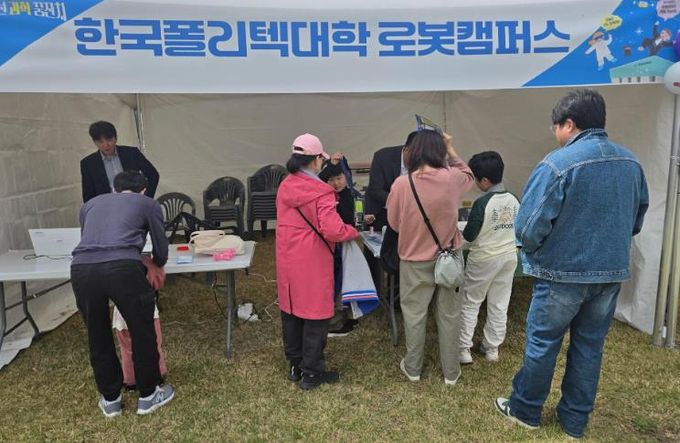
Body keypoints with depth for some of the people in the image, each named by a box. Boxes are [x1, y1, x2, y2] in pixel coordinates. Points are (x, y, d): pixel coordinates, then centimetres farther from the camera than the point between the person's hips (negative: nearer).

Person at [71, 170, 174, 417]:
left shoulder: (90, 204, 34)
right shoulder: (148, 204, 23)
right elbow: (161, 253, 26)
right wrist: (153, 265, 50)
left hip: (80, 269, 4)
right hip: (122, 268, -3)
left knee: (98, 337, 23)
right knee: (142, 333, 17)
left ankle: (110, 399, 37)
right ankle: (148, 395, 32)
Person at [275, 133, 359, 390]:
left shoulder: (285, 186, 4)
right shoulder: (320, 192, -18)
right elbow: (333, 231, -26)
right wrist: (354, 232, -7)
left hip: (287, 260, 7)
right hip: (312, 263, -7)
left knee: (290, 311, 17)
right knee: (315, 315, 6)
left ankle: (295, 365, 32)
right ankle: (311, 372, 17)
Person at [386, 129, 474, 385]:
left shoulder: (401, 184, -16)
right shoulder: (452, 179, -12)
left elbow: (394, 222, -4)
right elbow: (469, 176, 14)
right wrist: (451, 150, 18)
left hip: (415, 260, -1)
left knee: (414, 315, 15)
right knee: (448, 315, 15)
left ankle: (412, 368, 31)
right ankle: (451, 372, 29)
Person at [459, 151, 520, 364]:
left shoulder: (482, 203, -21)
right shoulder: (514, 200, -3)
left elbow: (469, 235, -16)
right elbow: (518, 229, 8)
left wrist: (461, 233, 5)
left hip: (483, 259, -6)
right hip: (509, 256, 6)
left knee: (470, 303, 8)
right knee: (499, 305, 14)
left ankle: (464, 349, 12)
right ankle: (492, 347, 25)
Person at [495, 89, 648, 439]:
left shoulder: (558, 163, -19)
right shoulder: (631, 162, 4)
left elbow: (529, 227, -20)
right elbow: (637, 219, 15)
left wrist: (532, 252, 1)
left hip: (564, 272, -6)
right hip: (612, 273, 6)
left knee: (542, 343, 10)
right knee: (590, 346, 17)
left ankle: (525, 410, 28)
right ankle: (575, 419, 31)